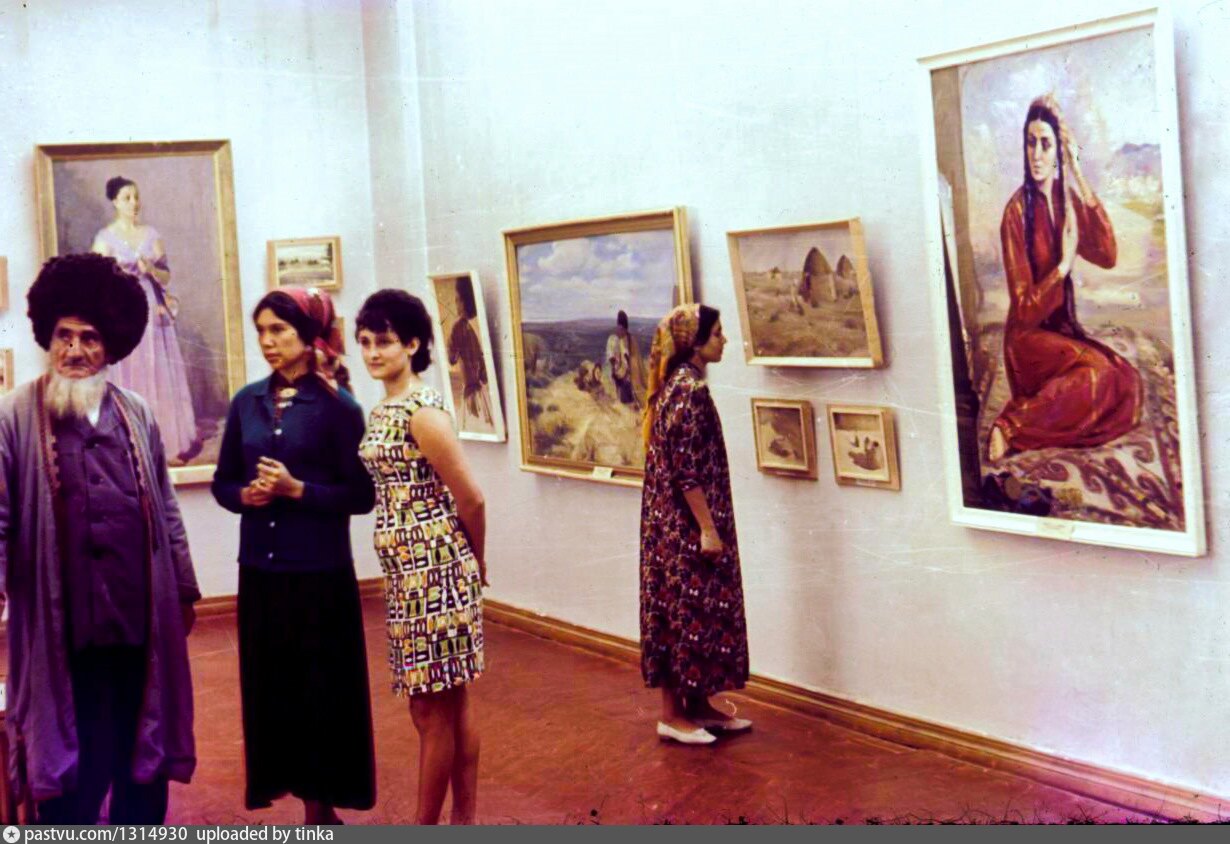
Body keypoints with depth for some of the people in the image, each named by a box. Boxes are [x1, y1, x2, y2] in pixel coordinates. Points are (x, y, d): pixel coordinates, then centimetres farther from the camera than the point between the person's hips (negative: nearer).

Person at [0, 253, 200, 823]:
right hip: (65, 625, -4)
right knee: (71, 771, 5)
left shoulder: (137, 417, 10)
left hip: (142, 618, 4)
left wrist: (184, 591, 14)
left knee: (144, 755, 14)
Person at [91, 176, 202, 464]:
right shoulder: (105, 237, 1)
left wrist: (151, 270, -9)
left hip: (154, 312, 3)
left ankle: (171, 441, 5)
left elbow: (167, 275, 10)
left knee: (162, 377, 2)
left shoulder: (151, 234, 9)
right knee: (129, 378, -2)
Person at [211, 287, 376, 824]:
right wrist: (245, 495, -8)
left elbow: (362, 495, -8)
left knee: (323, 689, 2)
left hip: (321, 571, -5)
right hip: (260, 569, 5)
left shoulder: (337, 406, -7)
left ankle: (323, 807, 15)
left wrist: (297, 489, -18)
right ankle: (307, 804, 21)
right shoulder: (247, 402, 7)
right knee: (271, 686, 8)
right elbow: (222, 482, 13)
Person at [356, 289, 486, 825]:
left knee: (432, 709, 2)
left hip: (434, 573, -9)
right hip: (409, 574, 9)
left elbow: (471, 499, -15)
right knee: (452, 705, 15)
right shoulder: (382, 410, 10)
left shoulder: (422, 413, -17)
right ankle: (464, 822, 25)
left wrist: (474, 561, 1)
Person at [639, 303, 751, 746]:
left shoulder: (677, 385, 13)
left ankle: (698, 704, 22)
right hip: (687, 524, -10)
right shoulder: (691, 389, -17)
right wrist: (707, 528, -20)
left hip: (671, 521, 10)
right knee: (688, 610, -3)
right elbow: (687, 469, -21)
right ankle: (672, 713, 5)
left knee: (682, 609, 13)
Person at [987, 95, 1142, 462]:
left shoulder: (1067, 198, 6)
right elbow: (1025, 310, -13)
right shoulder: (1017, 211, -14)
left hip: (1064, 329, 6)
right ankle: (1011, 425, -21)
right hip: (1028, 338, -6)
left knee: (1129, 383, -15)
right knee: (1095, 373, -29)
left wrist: (1081, 181, -11)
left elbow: (1109, 255, -10)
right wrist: (1063, 265, -22)